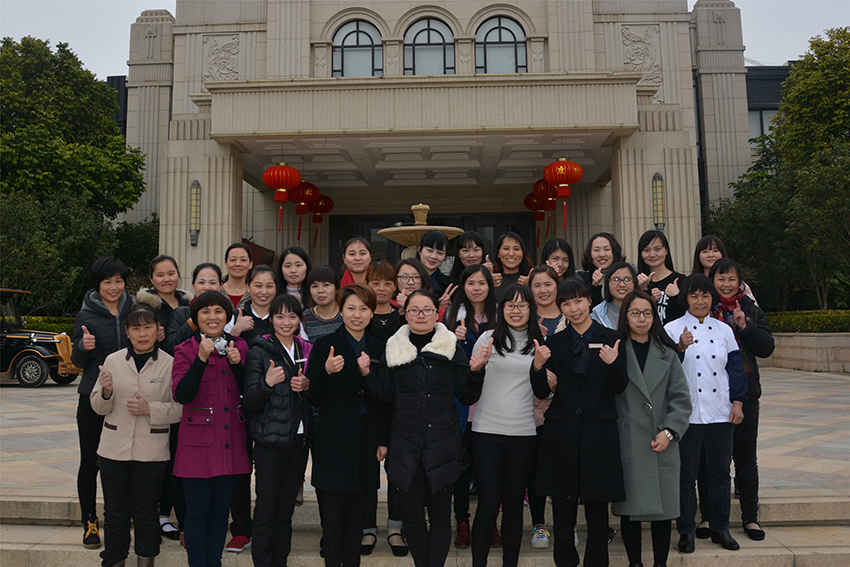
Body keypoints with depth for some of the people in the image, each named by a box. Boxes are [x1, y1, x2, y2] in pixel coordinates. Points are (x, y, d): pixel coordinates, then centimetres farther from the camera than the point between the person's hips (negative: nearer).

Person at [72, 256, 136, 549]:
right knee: (90, 462, 6)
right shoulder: (86, 316, 2)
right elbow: (78, 362, 4)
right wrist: (84, 347, -17)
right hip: (93, 398, -1)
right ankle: (90, 523, 19)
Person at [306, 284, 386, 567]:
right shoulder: (325, 345, -4)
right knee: (333, 515, -1)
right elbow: (314, 397, -8)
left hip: (366, 437, 4)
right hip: (335, 440, -3)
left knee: (356, 514, 11)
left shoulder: (378, 348, 8)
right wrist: (326, 371, -24)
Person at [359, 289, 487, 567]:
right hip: (405, 444, 1)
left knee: (440, 514, 7)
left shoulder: (451, 347, 2)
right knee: (411, 514, 9)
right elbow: (384, 395, 6)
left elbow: (467, 397, 2)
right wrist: (366, 375, -9)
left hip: (442, 444, -1)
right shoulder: (393, 348, 6)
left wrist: (474, 372, -14)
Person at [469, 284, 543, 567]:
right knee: (488, 504, -1)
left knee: (514, 504, 9)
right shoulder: (488, 338, 0)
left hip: (523, 432, 2)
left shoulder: (539, 342, 7)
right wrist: (477, 366, -15)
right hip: (487, 430, -2)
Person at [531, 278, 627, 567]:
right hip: (562, 432, 1)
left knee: (597, 510, 7)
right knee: (563, 510, 10)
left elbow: (619, 388, -3)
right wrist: (538, 366, -16)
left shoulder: (610, 338, 3)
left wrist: (613, 363, -22)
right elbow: (542, 392, 3)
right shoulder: (554, 342, 6)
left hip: (599, 432, -1)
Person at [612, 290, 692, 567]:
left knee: (663, 511, 7)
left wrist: (669, 432, -5)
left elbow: (681, 399, 6)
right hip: (627, 444, -2)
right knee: (630, 508, 4)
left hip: (661, 445, 2)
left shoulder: (667, 354, 10)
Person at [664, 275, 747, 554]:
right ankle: (686, 530, 15)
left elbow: (735, 367, 10)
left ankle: (720, 527, 25)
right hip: (687, 413, -3)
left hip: (721, 413, 3)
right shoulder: (672, 329, -1)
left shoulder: (723, 330, 9)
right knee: (686, 473, 3)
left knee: (720, 471, 10)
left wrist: (738, 402, 3)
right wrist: (680, 347, -26)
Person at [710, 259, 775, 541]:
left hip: (745, 393, 2)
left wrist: (744, 327, -14)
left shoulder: (752, 311, 8)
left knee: (746, 457, 10)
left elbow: (767, 348, -1)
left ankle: (750, 517, 22)